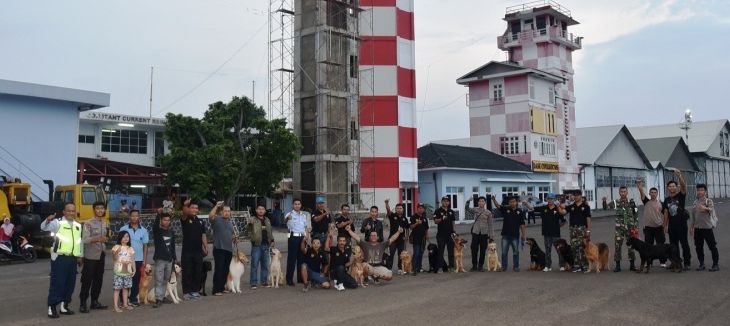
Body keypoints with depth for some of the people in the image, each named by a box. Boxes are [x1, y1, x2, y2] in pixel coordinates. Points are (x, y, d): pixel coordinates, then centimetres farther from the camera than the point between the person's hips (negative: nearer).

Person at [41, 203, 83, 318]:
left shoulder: (78, 225, 15)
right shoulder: (58, 222, -4)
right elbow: (43, 227, -20)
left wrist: (80, 256, 22)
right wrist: (48, 220, -42)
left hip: (72, 258, 6)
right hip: (59, 258, -6)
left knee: (70, 283, 10)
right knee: (57, 282, -5)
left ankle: (64, 306, 21)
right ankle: (52, 308, 1)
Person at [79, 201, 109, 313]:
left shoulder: (104, 223, 11)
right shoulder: (88, 223, -8)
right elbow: (84, 239, -18)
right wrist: (97, 238, -33)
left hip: (101, 256, 6)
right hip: (90, 256, -6)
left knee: (98, 280, 10)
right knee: (87, 280, -4)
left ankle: (94, 302, 19)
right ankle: (83, 304, 2)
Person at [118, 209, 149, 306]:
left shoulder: (143, 230, 3)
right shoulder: (123, 229, -3)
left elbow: (145, 246, 6)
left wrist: (144, 260, 3)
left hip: (138, 259, 2)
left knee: (136, 280, 9)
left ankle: (133, 299, 20)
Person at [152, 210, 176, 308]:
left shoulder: (171, 232, 10)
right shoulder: (157, 231, -3)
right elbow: (155, 225, -27)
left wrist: (174, 258, 16)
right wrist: (158, 214, -42)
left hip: (169, 259, 5)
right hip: (160, 259, -5)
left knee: (166, 280, 8)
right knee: (159, 280, -8)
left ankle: (162, 296, 15)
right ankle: (158, 299, -9)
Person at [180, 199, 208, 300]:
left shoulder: (200, 221, 13)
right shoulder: (185, 219, -2)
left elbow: (203, 235, 13)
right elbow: (184, 213, -25)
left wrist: (206, 247, 5)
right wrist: (185, 205, -46)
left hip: (198, 251, 4)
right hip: (187, 251, -4)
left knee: (198, 272, 8)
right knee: (187, 272, -1)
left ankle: (195, 290, 18)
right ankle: (186, 292, 6)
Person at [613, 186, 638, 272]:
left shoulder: (632, 202, 3)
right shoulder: (616, 202, 3)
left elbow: (636, 215, 5)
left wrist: (636, 227, -1)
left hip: (630, 228, 0)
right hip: (619, 228, 0)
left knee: (631, 246, 5)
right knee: (617, 246, -1)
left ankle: (632, 265, 16)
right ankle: (617, 265, 6)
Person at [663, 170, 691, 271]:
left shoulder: (681, 195, -2)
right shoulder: (667, 200, 10)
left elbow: (683, 185, -20)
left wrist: (679, 176, -34)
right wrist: (665, 225, 9)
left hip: (681, 224, -5)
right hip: (672, 225, 5)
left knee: (684, 244, -1)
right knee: (673, 245, 9)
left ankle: (687, 263, 4)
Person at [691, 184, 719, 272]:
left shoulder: (709, 201, -4)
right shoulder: (694, 203, 12)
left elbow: (712, 210, -26)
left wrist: (706, 208, -48)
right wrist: (692, 227, 19)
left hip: (707, 227, -5)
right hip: (697, 228, 5)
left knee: (712, 246, -1)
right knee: (698, 247, 8)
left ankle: (715, 264, 8)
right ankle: (701, 264, 18)